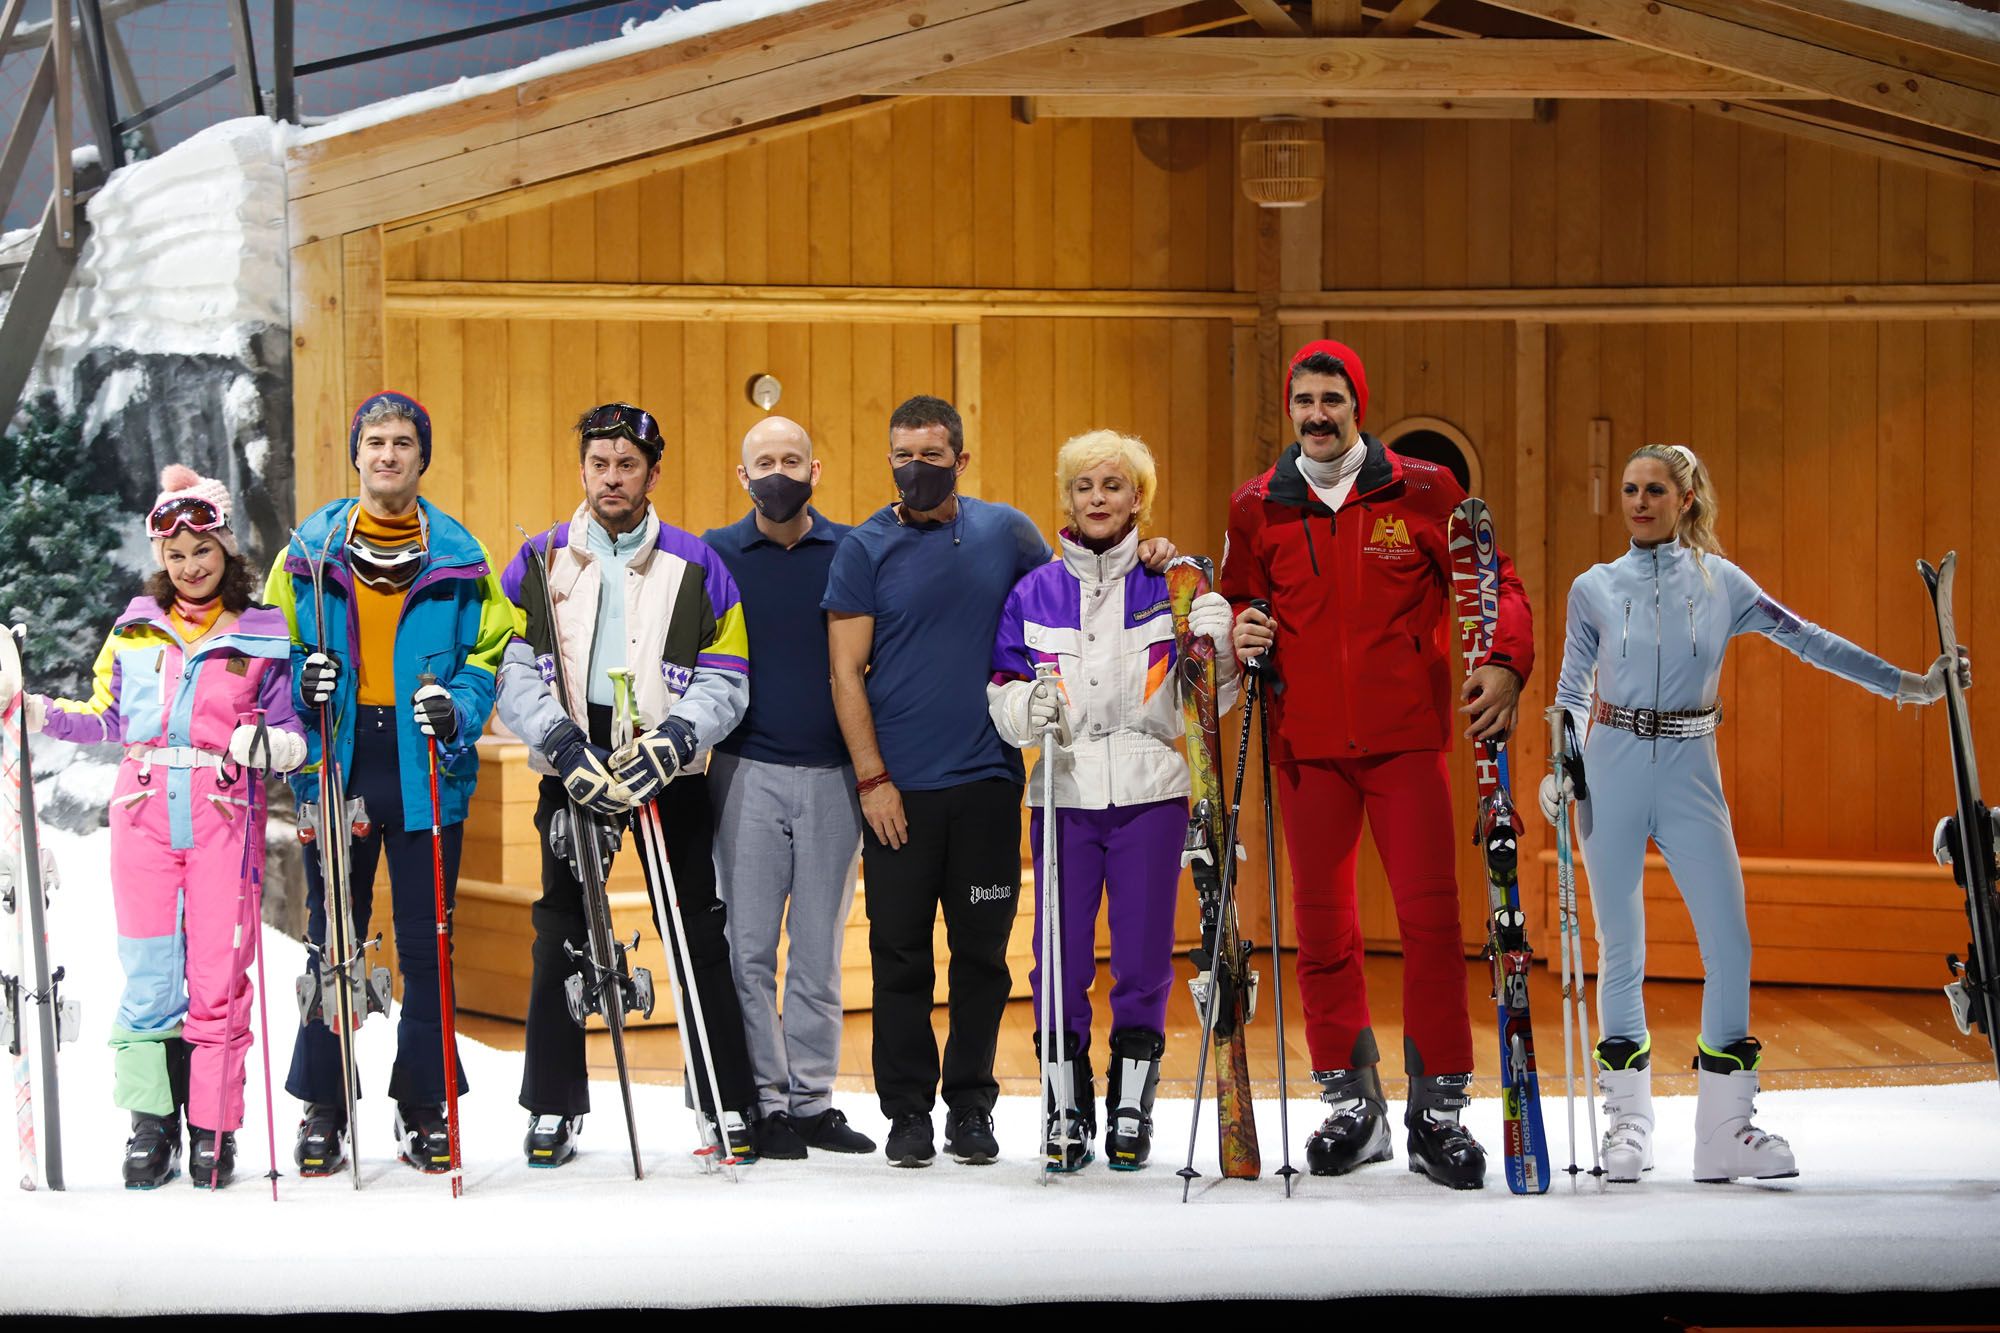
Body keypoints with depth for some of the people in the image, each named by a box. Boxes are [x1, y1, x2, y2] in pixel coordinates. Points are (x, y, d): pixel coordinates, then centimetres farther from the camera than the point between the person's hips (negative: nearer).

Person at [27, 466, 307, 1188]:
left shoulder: (265, 635, 7)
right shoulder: (137, 628, 13)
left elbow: (287, 732, 6)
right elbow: (108, 720, 18)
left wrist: (273, 743, -16)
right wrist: (37, 713, 6)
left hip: (223, 815, -2)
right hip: (145, 810, 2)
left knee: (218, 974, -4)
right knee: (148, 972, -1)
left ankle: (214, 1127, 4)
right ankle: (151, 1124, 7)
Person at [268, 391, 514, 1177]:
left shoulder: (459, 557, 4)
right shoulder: (309, 551, 5)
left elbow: (489, 651, 6)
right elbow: (274, 648, 10)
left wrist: (457, 707, -12)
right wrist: (303, 684, -11)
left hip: (426, 770, 0)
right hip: (335, 763, 0)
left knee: (425, 942, 4)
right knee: (332, 941, 4)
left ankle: (424, 1105, 13)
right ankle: (323, 1107, 11)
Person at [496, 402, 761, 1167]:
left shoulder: (697, 566, 3)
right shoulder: (538, 563, 5)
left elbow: (724, 681, 1)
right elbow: (513, 674, -1)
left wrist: (674, 740, -16)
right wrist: (563, 745, -16)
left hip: (670, 772, -1)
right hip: (573, 770, 1)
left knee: (699, 935, 0)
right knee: (562, 938, 4)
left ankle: (730, 1104, 7)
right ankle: (553, 1110, 12)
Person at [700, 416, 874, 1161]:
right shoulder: (714, 556, 5)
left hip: (833, 776, 1)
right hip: (747, 772, -1)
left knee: (819, 950, 6)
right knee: (749, 946, -2)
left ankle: (813, 1099, 11)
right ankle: (762, 1101, 3)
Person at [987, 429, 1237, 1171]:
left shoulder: (1172, 586, 3)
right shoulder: (1034, 593, 6)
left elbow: (1204, 705, 3)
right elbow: (1001, 698, 6)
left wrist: (1215, 650, -16)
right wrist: (1028, 706, -16)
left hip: (1149, 795, -1)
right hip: (1064, 794, 1)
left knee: (1144, 958, 2)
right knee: (1061, 956, 0)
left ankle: (1132, 1108, 13)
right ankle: (1067, 1106, 11)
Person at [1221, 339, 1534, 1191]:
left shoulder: (1422, 492, 1)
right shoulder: (1258, 509, 7)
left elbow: (1493, 581, 5)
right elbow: (1238, 600, 18)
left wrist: (1504, 662, -12)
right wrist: (1240, 633, -5)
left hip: (1406, 737, -2)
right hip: (1307, 744, 2)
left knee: (1430, 914, -6)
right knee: (1322, 924, 5)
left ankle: (1439, 1107, 2)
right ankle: (1351, 1104, 17)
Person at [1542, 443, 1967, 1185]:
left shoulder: (1721, 583, 5)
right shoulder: (1595, 588, 6)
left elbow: (1806, 640, 6)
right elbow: (1572, 692, 12)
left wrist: (1905, 684, 4)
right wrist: (1558, 772, 0)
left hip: (1690, 773, 0)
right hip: (1612, 770, 0)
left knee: (1729, 947, -8)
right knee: (1621, 950, 2)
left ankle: (1725, 1130, -3)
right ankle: (1626, 1125, 11)